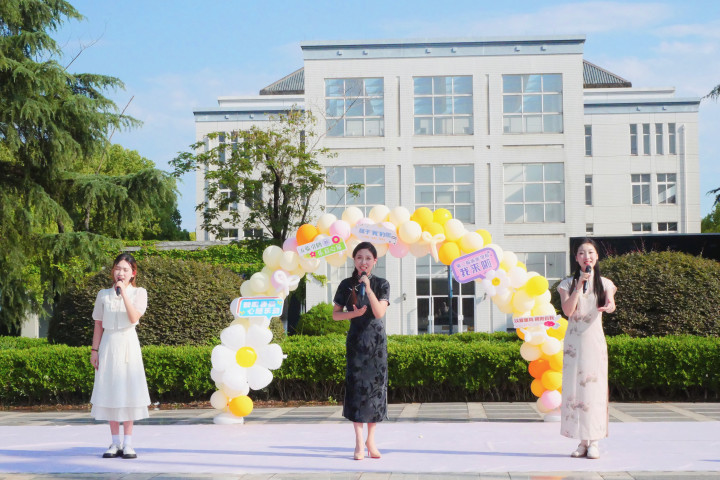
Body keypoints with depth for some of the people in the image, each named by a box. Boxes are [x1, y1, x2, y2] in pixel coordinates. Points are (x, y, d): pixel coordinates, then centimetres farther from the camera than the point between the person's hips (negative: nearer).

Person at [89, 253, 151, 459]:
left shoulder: (139, 293, 2)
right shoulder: (103, 295, 9)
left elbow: (134, 317, -13)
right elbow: (98, 325, 10)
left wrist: (123, 293, -17)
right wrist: (94, 350, 5)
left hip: (128, 344, -2)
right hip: (109, 345, 2)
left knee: (128, 392, -4)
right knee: (110, 393, 2)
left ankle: (128, 443, 2)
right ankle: (115, 443, 9)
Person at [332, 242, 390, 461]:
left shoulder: (381, 284, 0)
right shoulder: (347, 285, 2)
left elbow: (379, 313, -12)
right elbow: (335, 314, 6)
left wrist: (368, 287, -19)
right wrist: (354, 313, -12)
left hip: (376, 340, 0)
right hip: (356, 340, 0)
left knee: (375, 385, 1)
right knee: (356, 385, -5)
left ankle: (371, 440, 12)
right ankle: (359, 442, -4)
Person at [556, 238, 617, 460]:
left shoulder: (604, 283, 5)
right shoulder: (568, 283, 5)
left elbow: (611, 305, -15)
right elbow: (567, 310, -10)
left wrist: (609, 307, -39)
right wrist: (580, 285, -16)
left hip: (595, 341, 0)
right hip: (574, 341, 1)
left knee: (594, 388, -4)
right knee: (574, 389, -2)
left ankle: (594, 442, -1)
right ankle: (582, 441, 4)